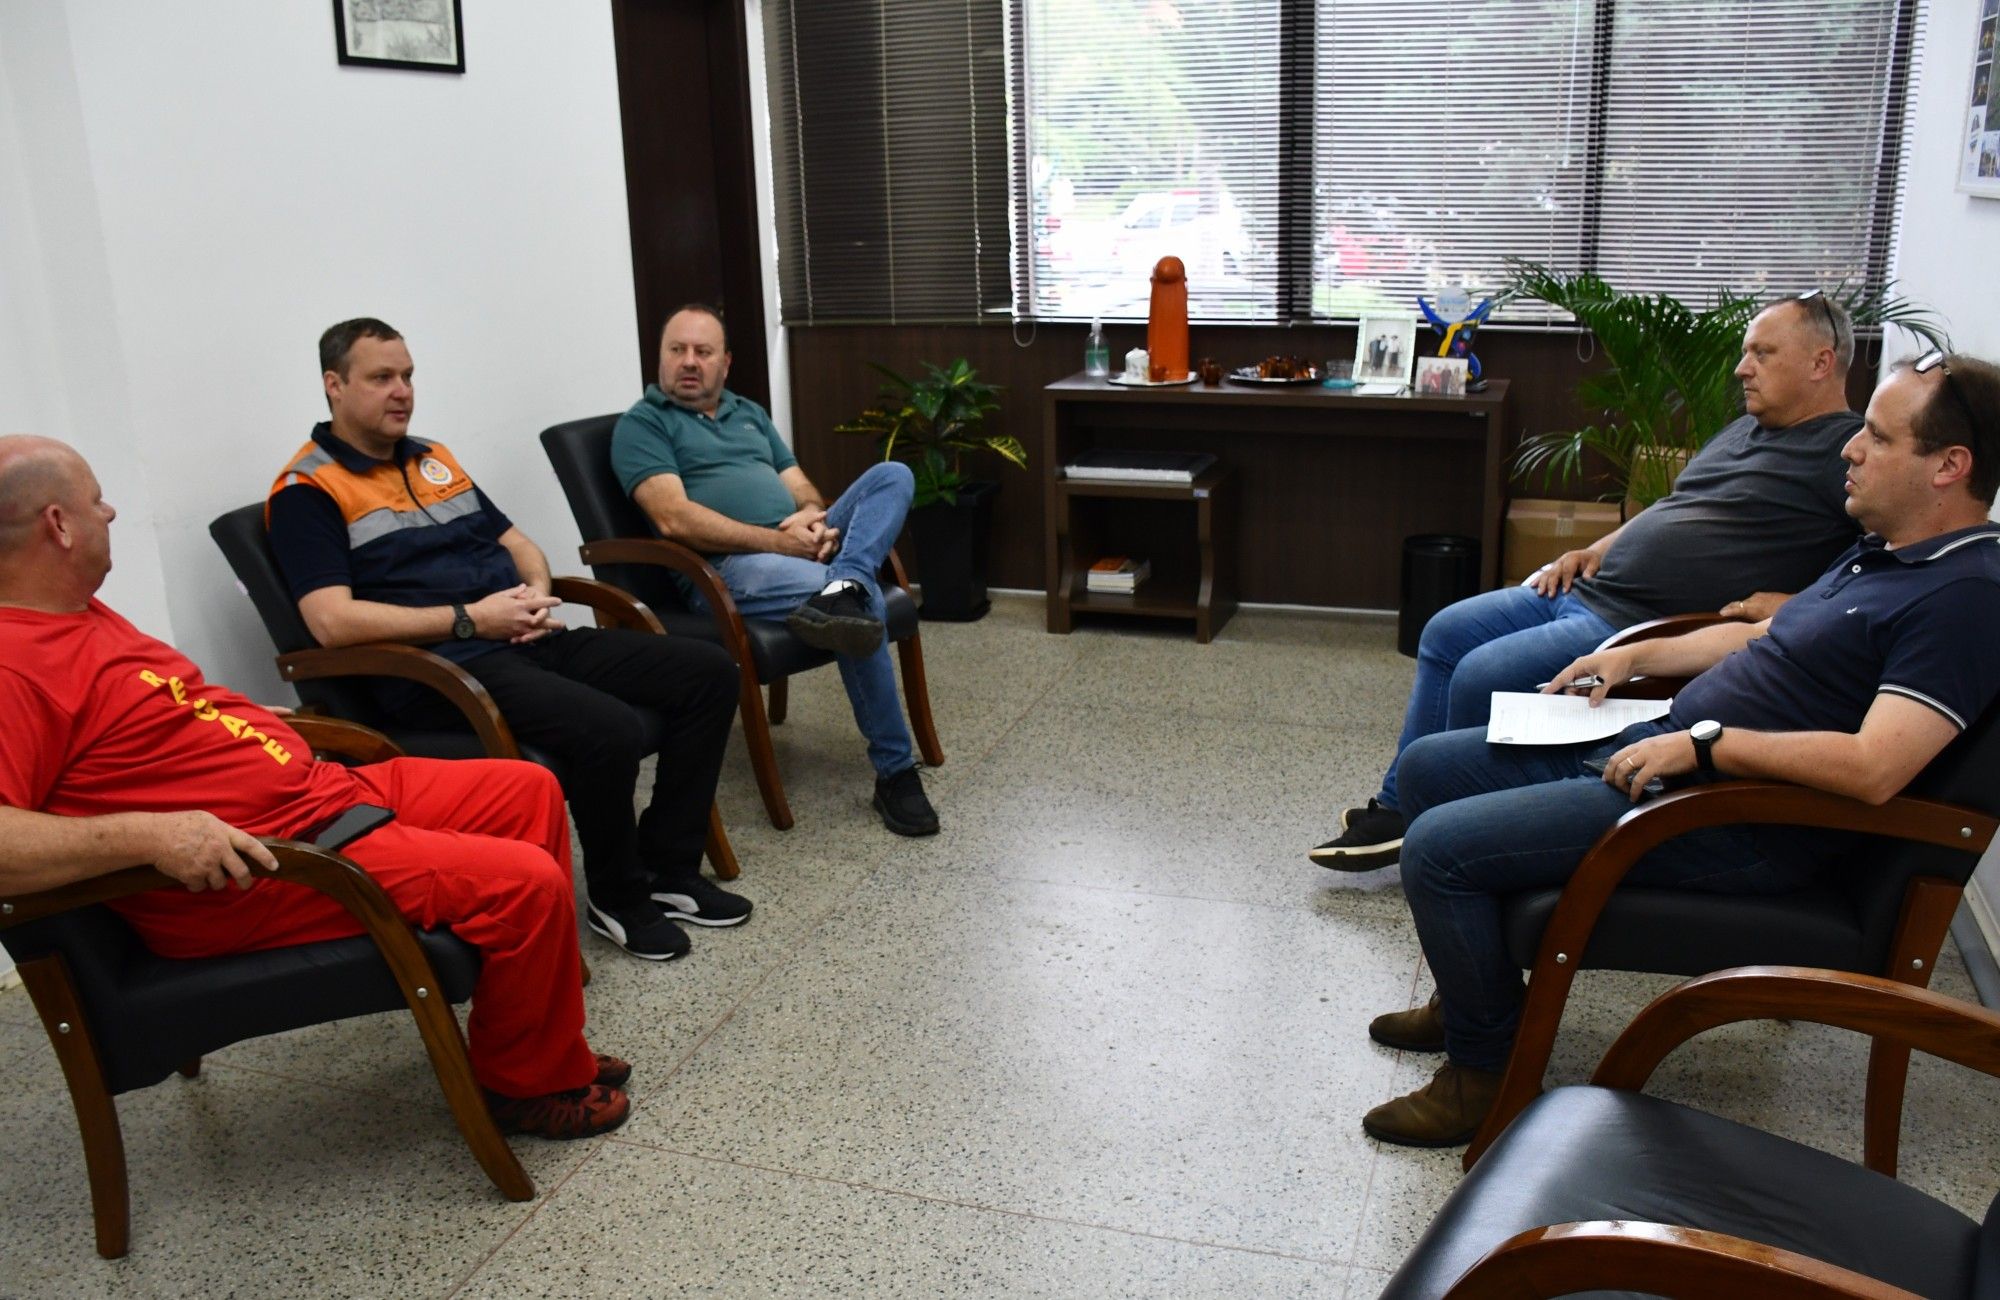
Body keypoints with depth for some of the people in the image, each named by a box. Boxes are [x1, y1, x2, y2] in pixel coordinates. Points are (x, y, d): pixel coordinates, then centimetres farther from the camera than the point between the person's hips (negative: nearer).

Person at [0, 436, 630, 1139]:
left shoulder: (76, 613, 13)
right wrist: (150, 832, -36)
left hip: (319, 791, 11)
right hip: (252, 869, -11)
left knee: (528, 789, 12)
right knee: (525, 881, -19)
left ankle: (550, 1045, 19)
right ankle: (532, 1082, 8)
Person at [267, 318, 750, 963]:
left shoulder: (434, 458, 21)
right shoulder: (306, 491, -3)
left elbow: (516, 541, 26)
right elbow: (334, 622, -15)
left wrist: (537, 593, 2)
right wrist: (469, 619, -16)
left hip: (527, 642, 8)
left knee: (708, 671, -3)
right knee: (609, 729, -33)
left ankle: (668, 868, 6)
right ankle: (618, 898, -5)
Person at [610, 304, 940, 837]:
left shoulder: (749, 414, 27)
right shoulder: (642, 425, 5)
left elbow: (801, 488, 21)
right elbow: (674, 518, -10)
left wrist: (813, 517, -6)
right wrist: (778, 542, -17)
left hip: (800, 547, 7)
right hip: (727, 568, -7)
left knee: (893, 475, -13)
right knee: (864, 603, -31)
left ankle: (842, 587, -40)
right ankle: (894, 769, -20)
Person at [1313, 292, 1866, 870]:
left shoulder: (1847, 453, -9)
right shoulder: (1743, 429, 20)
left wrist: (1785, 606, -26)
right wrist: (1595, 550, 14)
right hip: (1585, 588, 10)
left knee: (1481, 676, -19)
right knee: (1444, 633, 8)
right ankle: (1398, 808, 15)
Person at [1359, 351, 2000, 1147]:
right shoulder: (1883, 550, 14)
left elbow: (1873, 769, -30)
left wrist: (1703, 742, -24)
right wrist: (1637, 655, 17)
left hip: (1736, 817, -11)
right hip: (1657, 749, 11)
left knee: (1438, 846, -20)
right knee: (1429, 767, 13)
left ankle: (1485, 1072, 0)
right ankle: (1474, 994, 26)